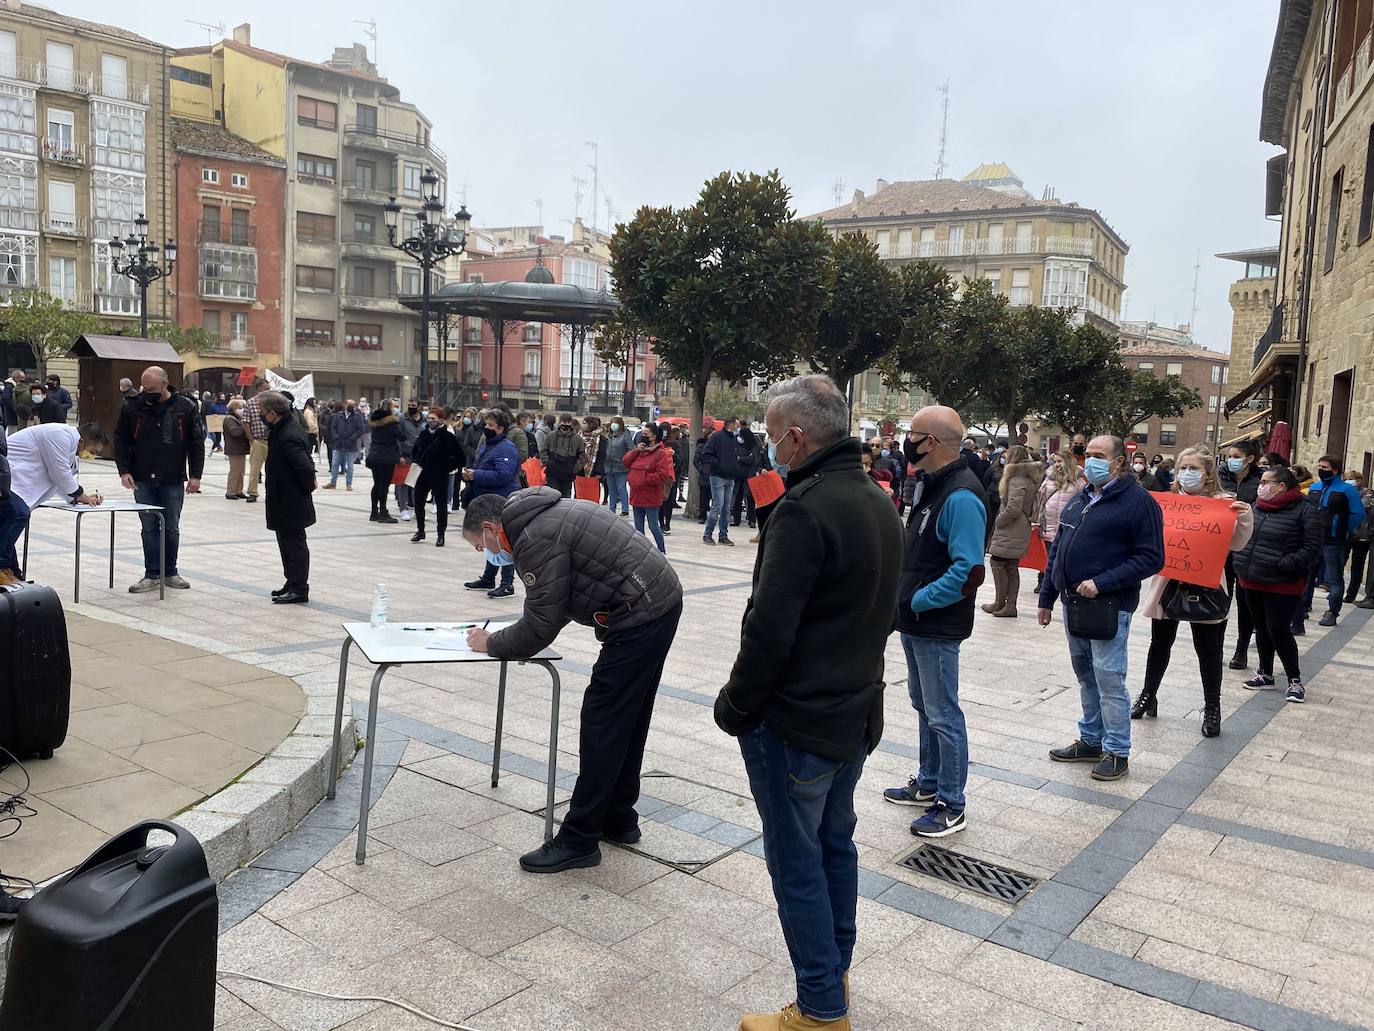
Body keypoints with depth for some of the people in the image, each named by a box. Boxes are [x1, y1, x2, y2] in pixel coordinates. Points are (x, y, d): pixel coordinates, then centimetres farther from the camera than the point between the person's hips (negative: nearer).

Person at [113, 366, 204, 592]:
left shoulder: (186, 407, -2)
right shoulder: (132, 407, 0)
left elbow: (196, 443, 0)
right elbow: (121, 440, 5)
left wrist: (195, 475, -5)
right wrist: (124, 470, -6)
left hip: (173, 481, -1)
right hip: (143, 480, 1)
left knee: (171, 529, 8)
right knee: (149, 528, 4)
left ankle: (170, 572, 20)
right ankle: (152, 575, 10)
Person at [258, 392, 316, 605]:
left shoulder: (288, 437, -26)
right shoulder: (286, 425, 6)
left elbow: (306, 468, -31)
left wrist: (308, 486, -14)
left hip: (291, 504, -10)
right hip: (285, 501, 10)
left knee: (295, 544, -1)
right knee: (287, 543, 19)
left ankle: (299, 589, 7)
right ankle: (292, 583, 29)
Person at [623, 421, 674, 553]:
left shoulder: (661, 453, -10)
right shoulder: (639, 450, 13)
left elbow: (662, 474, -18)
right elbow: (626, 462, 8)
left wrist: (644, 479, -16)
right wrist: (636, 450, -5)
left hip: (650, 497, -7)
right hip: (637, 495, 7)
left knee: (653, 526, -2)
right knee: (638, 527, 14)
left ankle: (662, 551, 11)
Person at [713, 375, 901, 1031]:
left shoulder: (804, 510, -23)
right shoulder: (880, 503, 7)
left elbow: (770, 629, -25)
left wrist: (735, 706, -12)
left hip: (795, 723, -9)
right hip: (858, 712, 9)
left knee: (798, 863, 5)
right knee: (836, 843, 22)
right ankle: (836, 966, 39)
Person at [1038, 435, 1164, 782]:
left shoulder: (1138, 502, -9)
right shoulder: (1078, 500, 14)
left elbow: (1151, 558, -14)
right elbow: (1057, 549, 19)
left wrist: (1101, 583, -21)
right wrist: (1047, 597, 17)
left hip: (1109, 606, -7)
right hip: (1073, 601, 7)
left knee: (1109, 679, -4)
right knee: (1085, 675, 16)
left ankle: (1117, 751, 9)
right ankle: (1091, 740, 28)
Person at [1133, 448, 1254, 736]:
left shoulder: (1223, 503, -5)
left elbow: (1235, 544, -7)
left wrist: (1245, 518, -23)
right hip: (1167, 581, 3)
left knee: (1208, 648, 6)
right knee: (1160, 643, 16)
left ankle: (1212, 708, 20)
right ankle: (1148, 696, 32)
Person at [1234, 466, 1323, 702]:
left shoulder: (1306, 512, -10)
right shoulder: (1256, 508, 8)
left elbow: (1311, 549, -14)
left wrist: (1282, 565, -21)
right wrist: (1241, 562, 4)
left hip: (1282, 585, -6)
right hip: (1252, 581, 6)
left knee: (1279, 631, -5)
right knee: (1262, 629, 16)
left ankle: (1295, 680, 10)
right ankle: (1265, 673, 30)